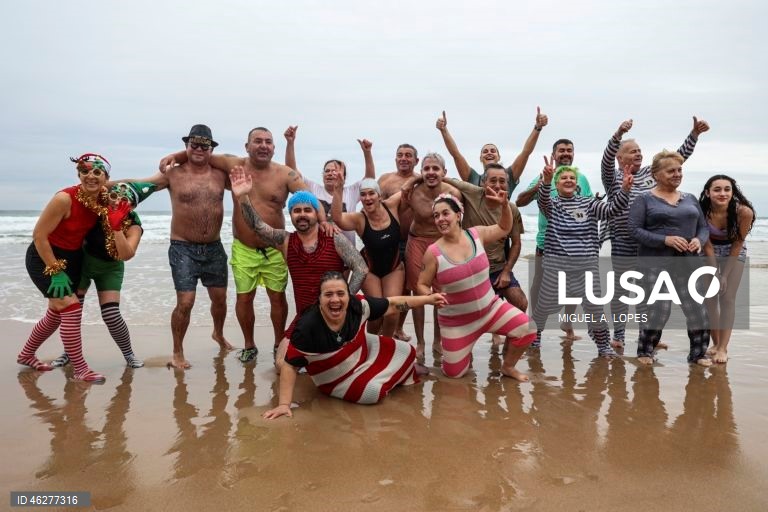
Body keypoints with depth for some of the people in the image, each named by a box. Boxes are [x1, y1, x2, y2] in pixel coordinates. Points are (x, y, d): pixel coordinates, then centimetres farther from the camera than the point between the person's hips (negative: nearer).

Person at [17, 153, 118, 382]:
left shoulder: (104, 200, -12)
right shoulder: (65, 198, -27)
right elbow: (39, 235, -22)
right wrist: (56, 271, -22)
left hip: (72, 258, 8)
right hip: (44, 257, -7)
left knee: (57, 313, 18)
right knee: (71, 308, -16)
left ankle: (26, 355, 41)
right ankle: (80, 370, -8)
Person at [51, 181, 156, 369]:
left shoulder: (133, 227, -24)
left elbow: (126, 255, -39)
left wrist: (116, 227, -47)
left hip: (109, 269, -2)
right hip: (82, 261, 2)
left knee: (111, 315, -13)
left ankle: (129, 354, 10)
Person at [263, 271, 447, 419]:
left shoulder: (357, 306, -27)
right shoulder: (308, 327, -38)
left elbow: (392, 304, -13)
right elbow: (290, 365, -29)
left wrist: (428, 299, -10)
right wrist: (284, 403, -31)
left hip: (363, 351, 4)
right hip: (338, 379, -4)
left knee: (405, 352, 3)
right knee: (373, 391, -23)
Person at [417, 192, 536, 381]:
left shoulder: (476, 234, -7)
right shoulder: (433, 253, -16)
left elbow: (504, 228, 10)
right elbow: (422, 285, -6)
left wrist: (505, 205, -7)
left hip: (490, 307, 2)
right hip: (456, 321, -2)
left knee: (526, 328, -16)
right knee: (454, 373, 3)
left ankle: (508, 367, 12)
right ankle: (463, 352, 40)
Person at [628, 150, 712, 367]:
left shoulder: (690, 199, 16)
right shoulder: (644, 199, 0)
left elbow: (704, 227, 17)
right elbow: (634, 229, -10)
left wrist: (699, 240, -6)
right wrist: (665, 239, -20)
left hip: (688, 263, 5)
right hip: (656, 263, -4)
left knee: (698, 307, 2)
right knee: (657, 309, -4)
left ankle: (698, 353, 20)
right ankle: (645, 351, 16)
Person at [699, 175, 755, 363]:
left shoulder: (743, 212, -29)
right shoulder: (702, 211, -27)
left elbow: (738, 242, -17)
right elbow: (707, 244, -17)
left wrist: (725, 274, -15)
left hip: (734, 252, -1)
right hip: (710, 252, 1)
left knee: (728, 299, -4)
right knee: (710, 297, 4)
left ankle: (723, 348, 1)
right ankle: (715, 343, 20)